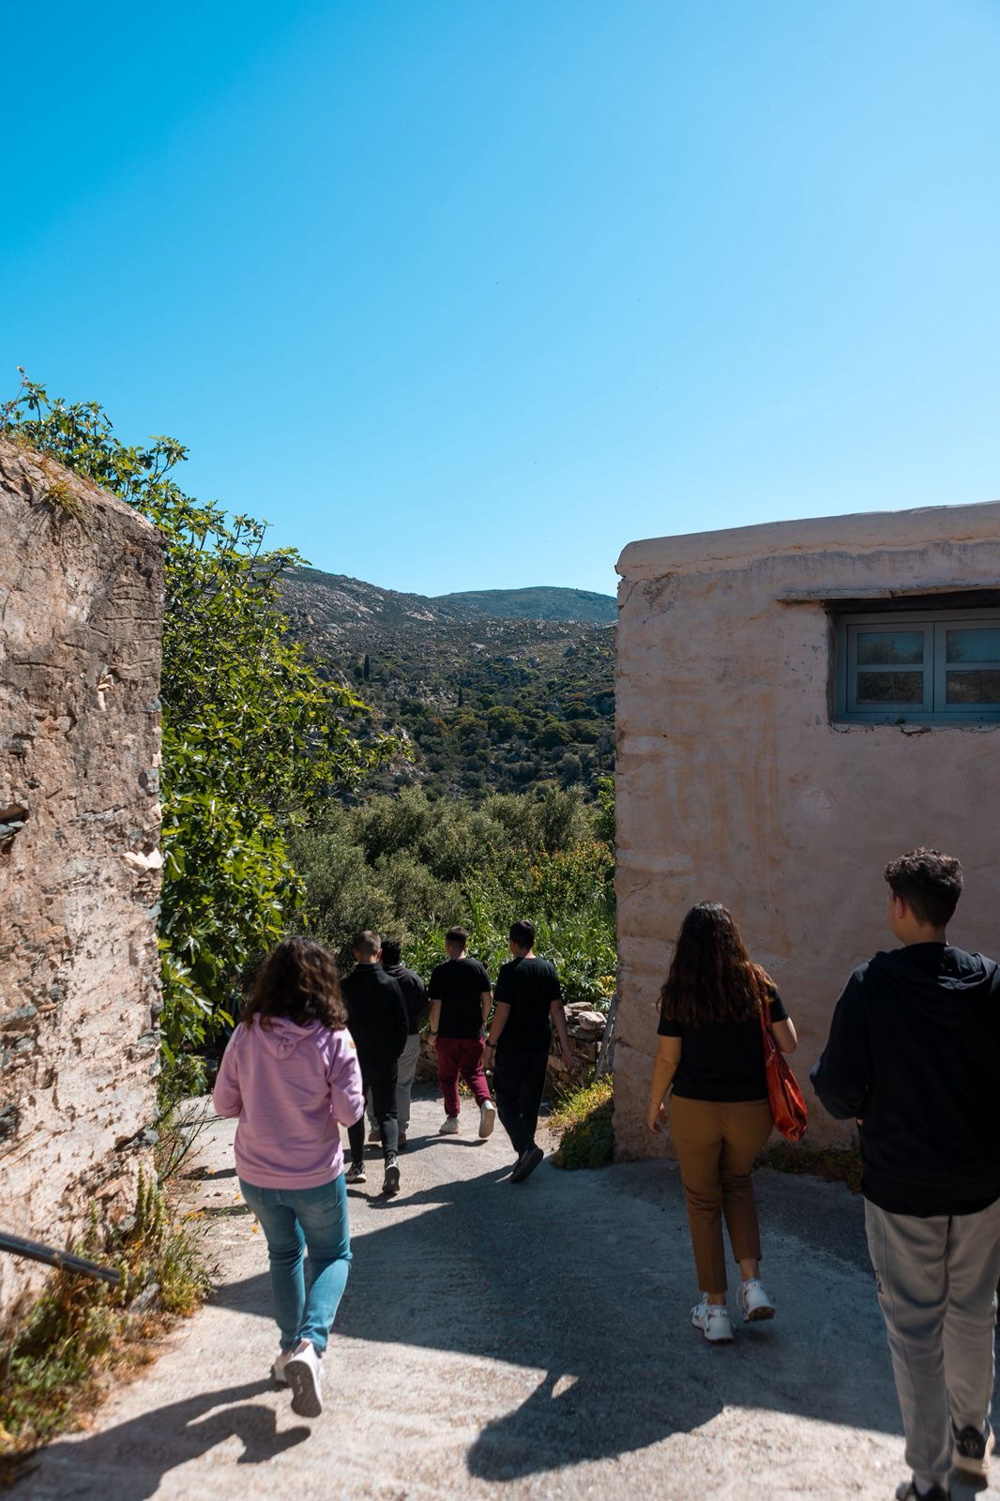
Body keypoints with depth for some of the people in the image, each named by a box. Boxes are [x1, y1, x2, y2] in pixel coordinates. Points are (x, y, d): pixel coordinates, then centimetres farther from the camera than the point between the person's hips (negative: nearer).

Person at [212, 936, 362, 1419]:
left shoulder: (246, 1035, -12)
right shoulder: (332, 1039, -19)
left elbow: (225, 1102, -3)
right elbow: (348, 1111, -16)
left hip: (257, 1175, 3)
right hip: (316, 1176, -3)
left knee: (284, 1255, 27)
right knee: (333, 1256, 19)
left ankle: (290, 1348, 35)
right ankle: (310, 1343, -2)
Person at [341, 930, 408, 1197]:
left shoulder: (345, 987, -7)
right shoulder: (390, 984, -7)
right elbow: (403, 1024, -4)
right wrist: (395, 1053, 9)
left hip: (354, 1061, 0)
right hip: (385, 1062, 0)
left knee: (355, 1113, 17)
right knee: (386, 1112, 6)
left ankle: (358, 1165, 20)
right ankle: (391, 1157, -16)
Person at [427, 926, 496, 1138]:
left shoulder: (441, 972, -11)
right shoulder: (477, 967, -3)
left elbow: (435, 1005, -11)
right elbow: (488, 997, -1)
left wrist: (433, 1032, -1)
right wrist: (482, 1020, 13)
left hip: (447, 1033, -2)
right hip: (473, 1032, 2)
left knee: (448, 1076, 12)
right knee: (474, 1072, 13)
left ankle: (452, 1118, 15)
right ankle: (486, 1102, -11)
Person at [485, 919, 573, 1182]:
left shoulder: (510, 970, -13)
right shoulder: (548, 969, 3)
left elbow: (502, 1012, -16)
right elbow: (557, 1010, 3)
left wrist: (491, 1044, -6)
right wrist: (565, 1048, 6)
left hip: (512, 1047, -6)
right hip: (540, 1046, 6)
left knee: (507, 1100, 2)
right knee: (530, 1100, 16)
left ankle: (527, 1146, -17)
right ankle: (524, 1154, 24)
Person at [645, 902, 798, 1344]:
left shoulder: (678, 991, -9)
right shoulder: (758, 983, -6)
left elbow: (667, 1058, -6)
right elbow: (789, 1044, -5)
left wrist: (654, 1104, 8)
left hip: (694, 1109, -2)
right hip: (751, 1109, 2)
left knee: (703, 1202, 15)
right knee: (739, 1183, 28)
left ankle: (715, 1309, 21)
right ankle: (752, 1283, 14)